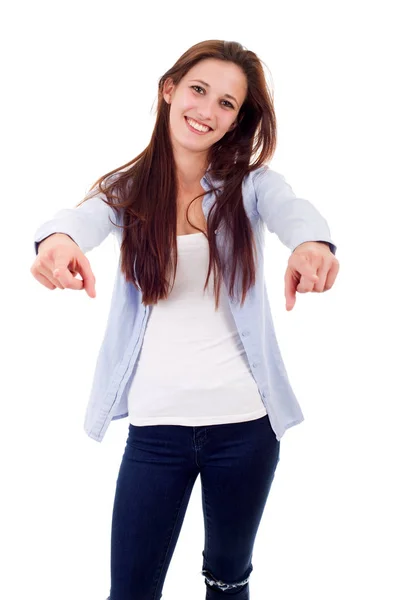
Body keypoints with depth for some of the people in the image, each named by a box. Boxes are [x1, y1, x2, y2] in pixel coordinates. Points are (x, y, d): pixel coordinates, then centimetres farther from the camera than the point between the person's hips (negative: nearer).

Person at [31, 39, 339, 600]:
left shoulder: (251, 183, -1)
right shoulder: (129, 190, 0)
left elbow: (291, 209, -23)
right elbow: (87, 215, -21)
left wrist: (312, 242, -47)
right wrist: (59, 237, -46)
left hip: (245, 422, 1)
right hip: (155, 424, 0)